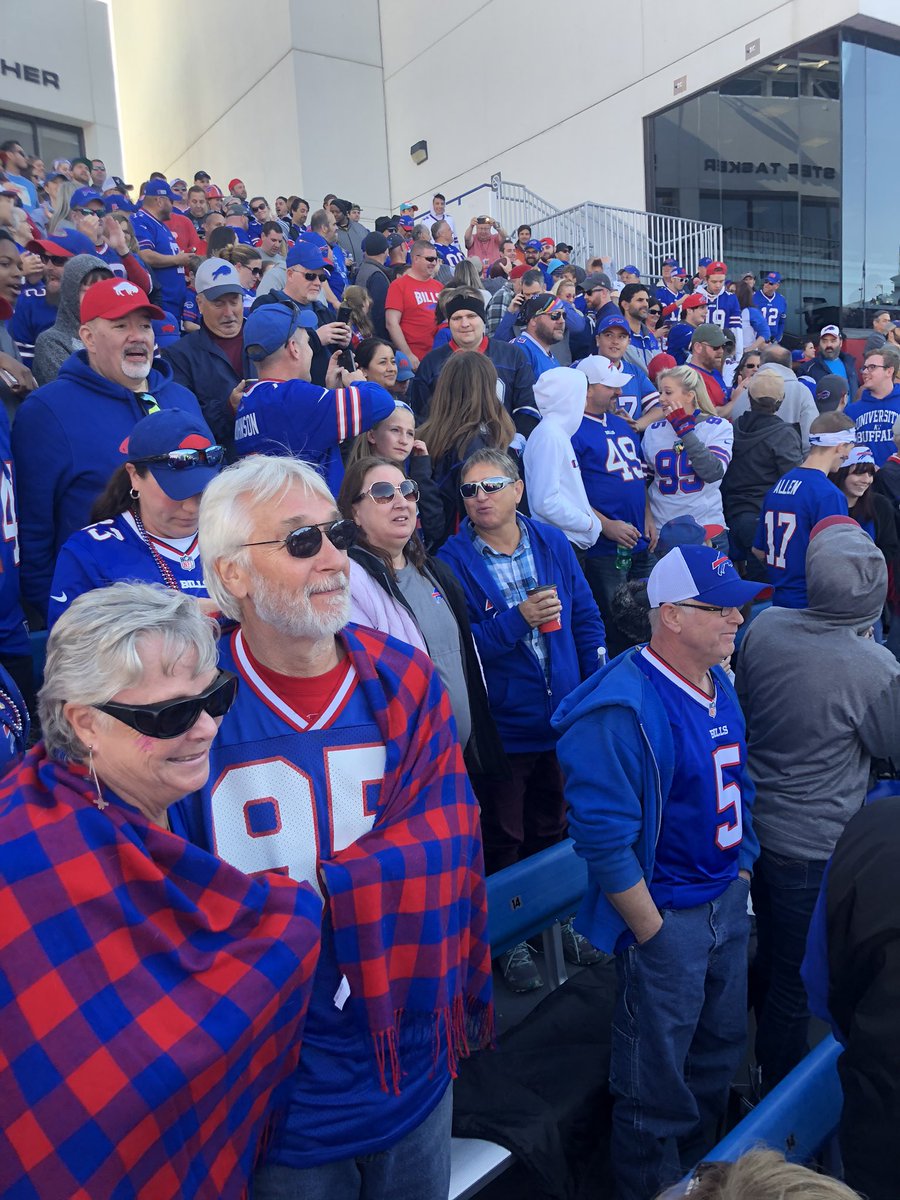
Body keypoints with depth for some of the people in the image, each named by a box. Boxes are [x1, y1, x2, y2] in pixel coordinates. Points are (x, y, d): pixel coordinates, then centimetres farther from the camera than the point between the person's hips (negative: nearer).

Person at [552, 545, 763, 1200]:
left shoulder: (721, 686, 1)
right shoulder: (624, 711, -28)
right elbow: (605, 837, -26)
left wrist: (742, 870, 13)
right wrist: (652, 934, -19)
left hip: (728, 902, 9)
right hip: (667, 918, -8)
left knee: (721, 1048, 27)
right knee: (658, 1081, 11)